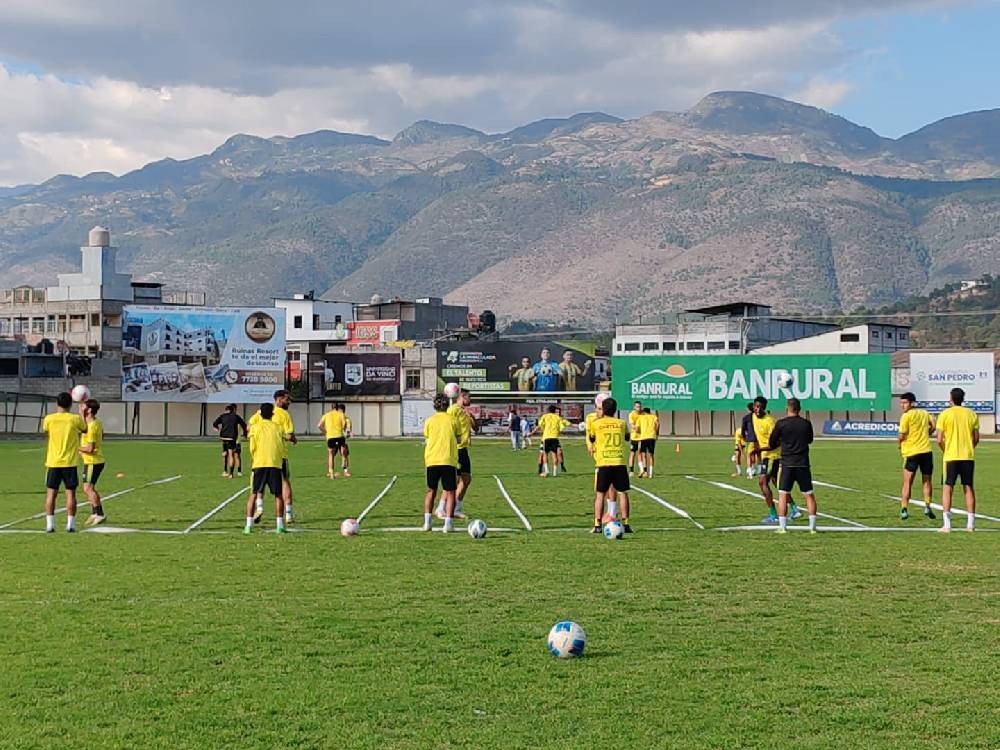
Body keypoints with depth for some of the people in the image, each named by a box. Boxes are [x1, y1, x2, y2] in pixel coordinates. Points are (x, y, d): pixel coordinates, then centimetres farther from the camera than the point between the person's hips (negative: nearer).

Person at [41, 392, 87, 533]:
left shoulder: (49, 419, -4)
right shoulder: (75, 419, -7)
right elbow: (85, 429, 14)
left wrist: (57, 412, 25)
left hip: (53, 463, 1)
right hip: (70, 463, -1)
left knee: (51, 493, 5)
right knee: (70, 493, 4)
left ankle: (50, 524, 2)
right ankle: (70, 524, 3)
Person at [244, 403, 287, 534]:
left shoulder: (255, 427, 6)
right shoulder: (278, 427, 11)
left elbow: (252, 448, 1)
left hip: (259, 464, -1)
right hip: (276, 464, 1)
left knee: (254, 494, 5)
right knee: (278, 495, 10)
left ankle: (249, 525, -2)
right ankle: (279, 525, 3)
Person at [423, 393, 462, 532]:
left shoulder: (429, 421, 4)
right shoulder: (453, 420, 2)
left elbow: (426, 440, 8)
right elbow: (458, 439, 10)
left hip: (432, 460, 2)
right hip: (449, 461, -2)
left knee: (431, 491, 13)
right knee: (450, 492, 4)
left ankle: (427, 522, 5)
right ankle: (448, 523, -6)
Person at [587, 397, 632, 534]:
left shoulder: (596, 423, 1)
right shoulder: (622, 423, 8)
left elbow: (591, 439, 20)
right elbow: (627, 437, 27)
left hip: (603, 463, -1)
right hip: (620, 463, 1)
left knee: (600, 494, 5)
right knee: (623, 493, 7)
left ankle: (597, 525, 1)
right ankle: (625, 524, 3)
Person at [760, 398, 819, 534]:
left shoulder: (781, 424, -6)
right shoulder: (806, 424, 2)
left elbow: (771, 444, 2)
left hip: (787, 464, -2)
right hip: (803, 464, 2)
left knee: (783, 494, 3)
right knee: (809, 494, 8)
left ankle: (782, 527, -3)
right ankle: (812, 526, 6)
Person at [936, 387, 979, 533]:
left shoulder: (945, 414, -4)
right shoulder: (972, 414, 6)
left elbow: (939, 440, -8)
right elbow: (976, 438, 5)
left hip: (951, 456, -3)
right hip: (968, 456, 3)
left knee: (947, 488, 2)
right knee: (969, 488, 8)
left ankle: (947, 524, -5)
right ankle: (970, 523, 6)